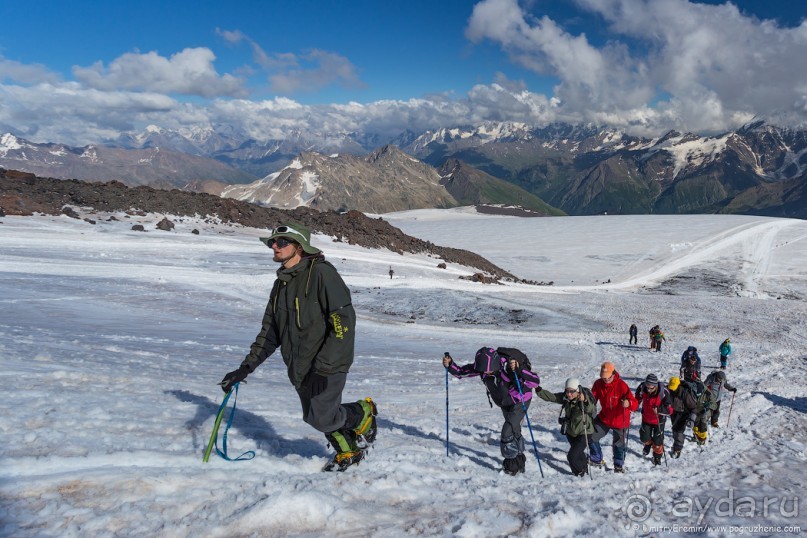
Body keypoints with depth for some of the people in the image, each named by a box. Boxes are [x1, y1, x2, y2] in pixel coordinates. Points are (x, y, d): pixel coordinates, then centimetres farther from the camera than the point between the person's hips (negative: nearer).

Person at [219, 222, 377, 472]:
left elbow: (344, 320, -20)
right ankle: (348, 452, 37)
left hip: (328, 365, -8)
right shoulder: (281, 284, 12)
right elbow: (270, 332, 17)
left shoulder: (321, 273, -14)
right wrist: (246, 367, 8)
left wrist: (324, 367, -24)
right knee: (314, 416, 13)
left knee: (321, 418, -8)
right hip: (298, 368, 8)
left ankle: (364, 414, 21)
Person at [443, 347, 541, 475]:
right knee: (514, 431, 21)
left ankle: (513, 465, 5)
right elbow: (462, 372, -8)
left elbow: (535, 381, -41)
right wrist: (450, 365, -26)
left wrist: (519, 370, -55)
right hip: (505, 402, 7)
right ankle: (520, 461, 40)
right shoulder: (482, 366, -21)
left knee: (508, 432, -14)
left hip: (520, 401, -7)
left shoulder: (508, 365, -38)